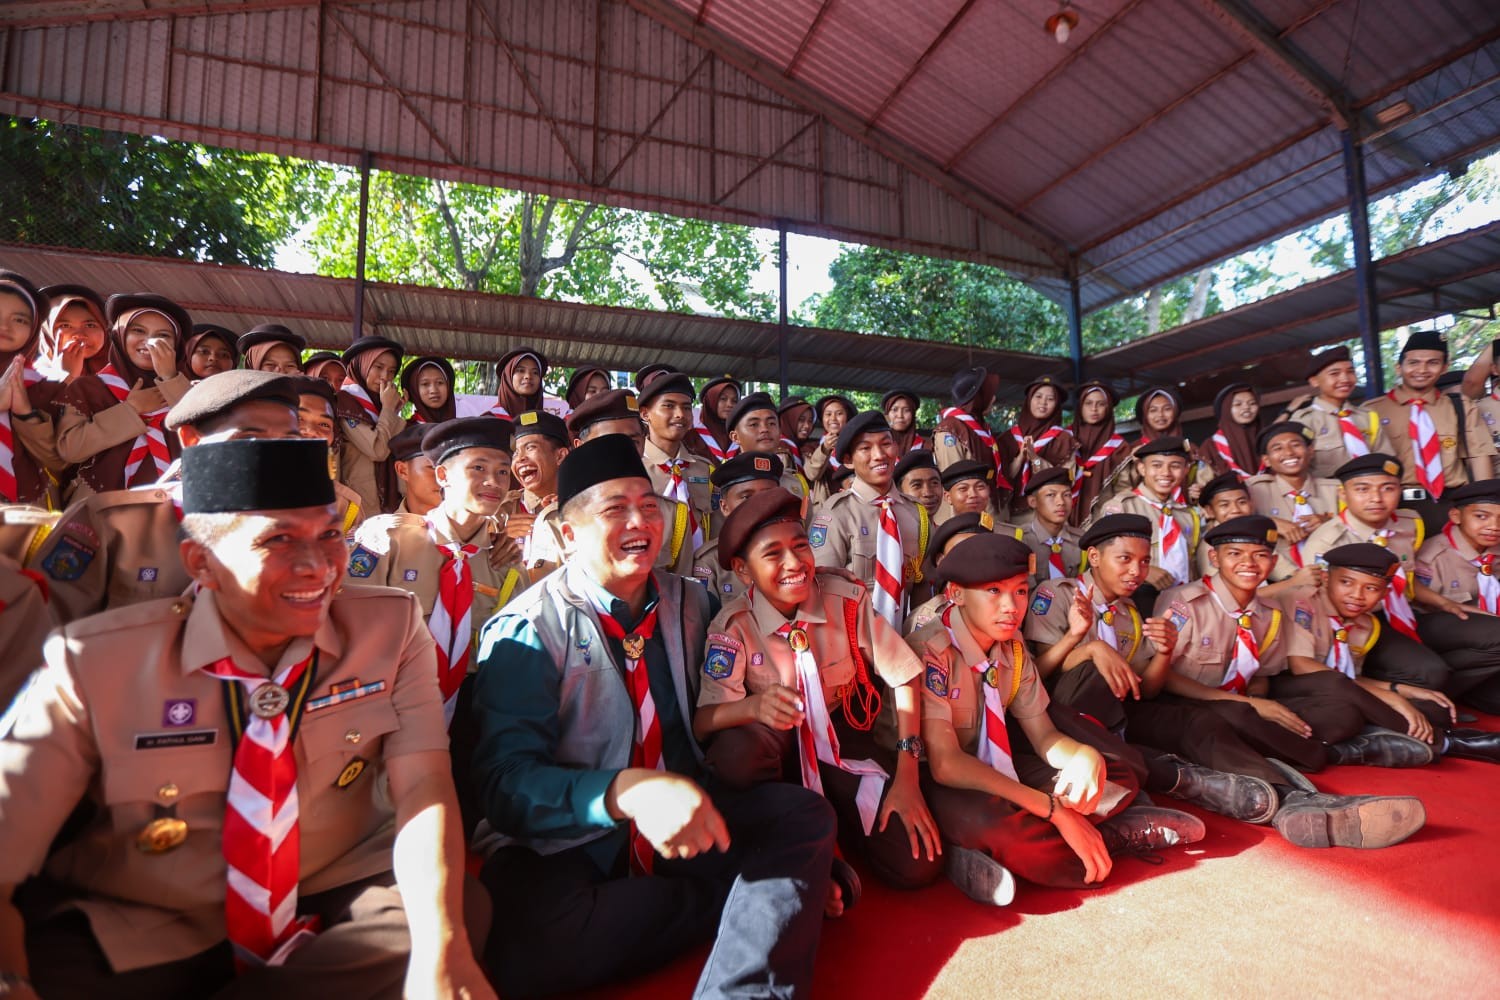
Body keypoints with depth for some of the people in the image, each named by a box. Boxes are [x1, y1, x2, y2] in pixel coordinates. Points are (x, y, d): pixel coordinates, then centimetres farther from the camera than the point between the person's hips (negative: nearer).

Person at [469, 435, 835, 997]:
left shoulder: (692, 607, 6)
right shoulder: (526, 631, -9)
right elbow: (507, 778, -20)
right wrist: (626, 792, -36)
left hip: (680, 830, 3)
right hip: (563, 845, -2)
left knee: (805, 815, -20)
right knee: (536, 933, -35)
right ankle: (744, 898, -13)